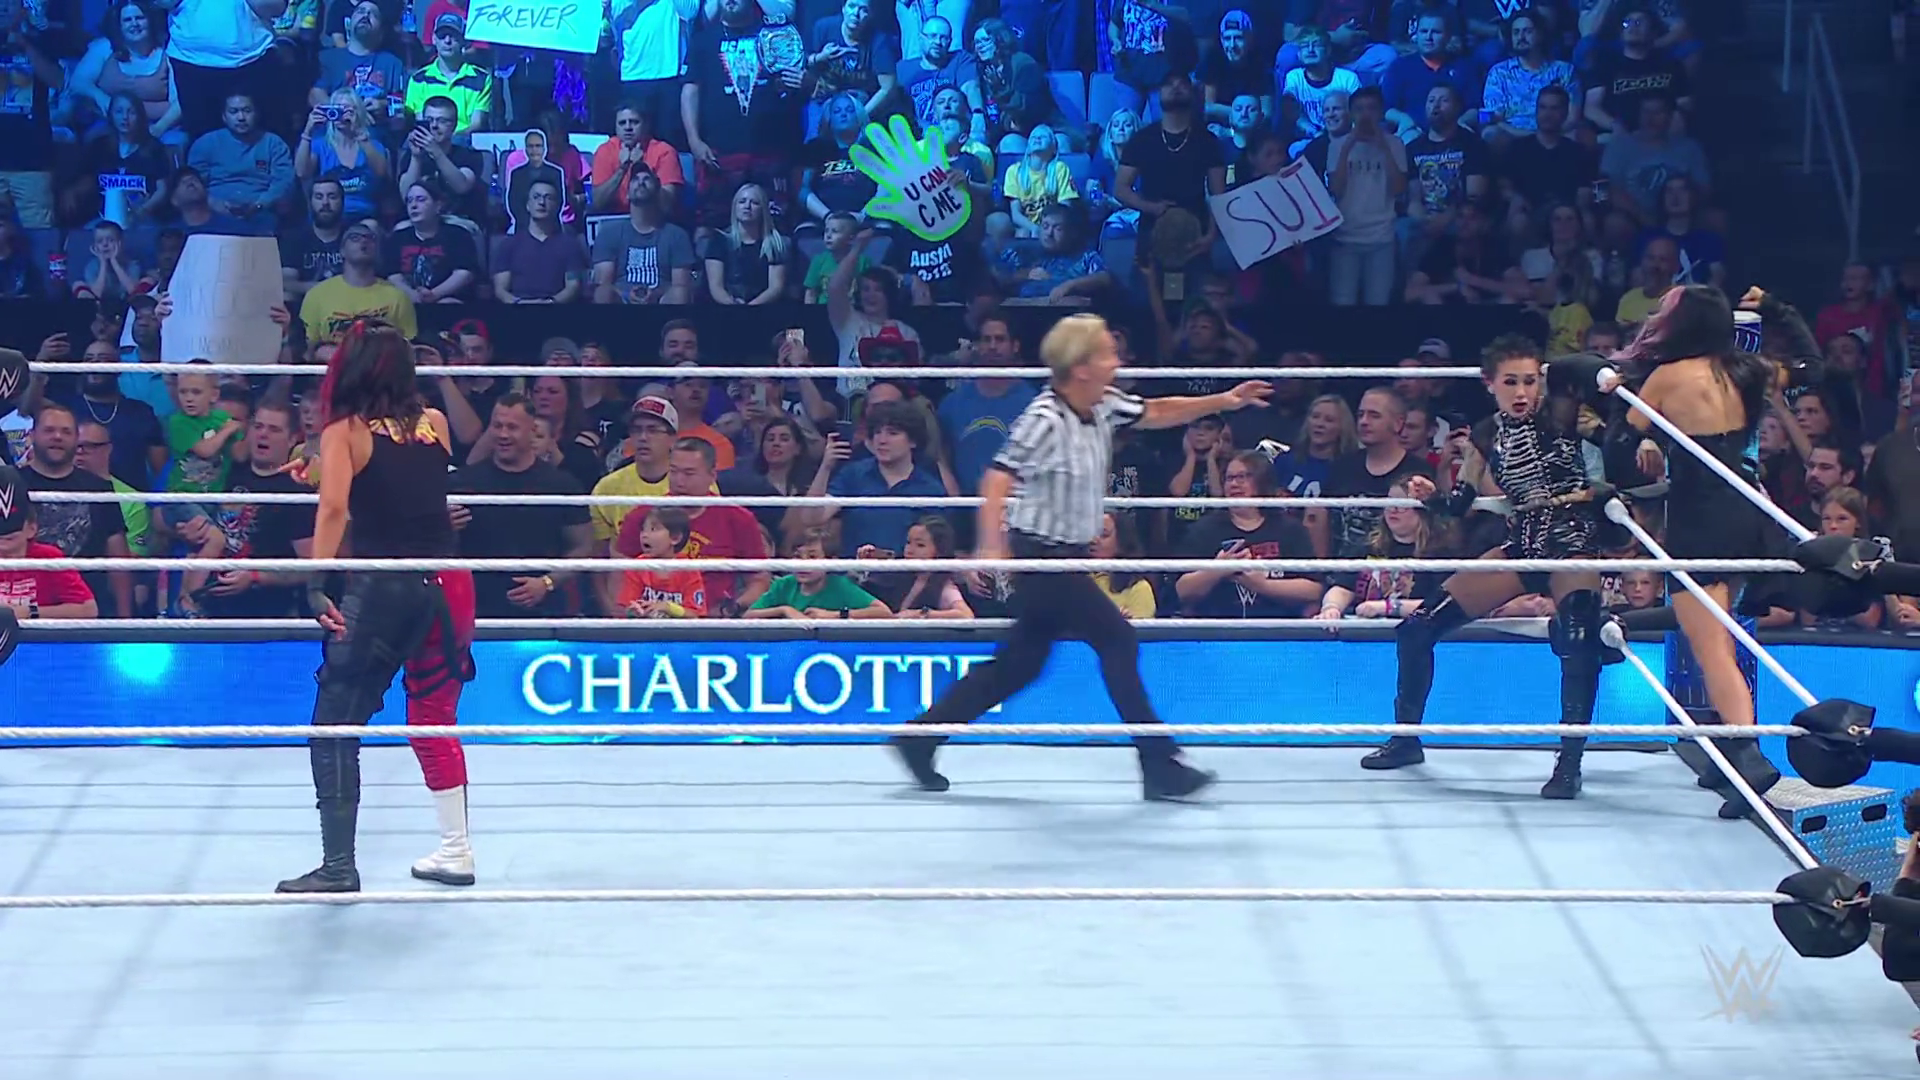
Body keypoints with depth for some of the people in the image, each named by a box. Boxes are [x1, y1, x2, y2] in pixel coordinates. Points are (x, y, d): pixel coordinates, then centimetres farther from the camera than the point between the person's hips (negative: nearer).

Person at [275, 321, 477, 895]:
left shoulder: (345, 431, -4)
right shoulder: (435, 423, 8)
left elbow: (334, 507, -20)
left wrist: (317, 585, -22)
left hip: (381, 589, -5)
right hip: (448, 585, 5)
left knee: (335, 728, 2)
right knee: (435, 720, 20)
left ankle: (338, 865, -4)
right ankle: (456, 852, 24)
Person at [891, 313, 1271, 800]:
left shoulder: (1104, 405, 2)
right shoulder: (1046, 420, -22)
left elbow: (1157, 413, 17)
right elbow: (998, 478, -27)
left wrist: (1223, 402, 9)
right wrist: (991, 546, -36)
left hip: (1067, 556, 9)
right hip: (1041, 555, -9)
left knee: (1020, 664, 13)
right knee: (1118, 640, -6)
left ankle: (922, 735, 19)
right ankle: (1160, 764, 0)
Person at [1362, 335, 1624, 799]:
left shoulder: (1561, 415, -8)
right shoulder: (1486, 437, 4)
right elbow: (1460, 505, 11)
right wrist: (1429, 495, -8)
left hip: (1573, 540, -5)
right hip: (1522, 545, 5)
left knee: (1580, 638, -33)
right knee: (1417, 628, 2)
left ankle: (1570, 763, -29)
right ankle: (1406, 738, 20)